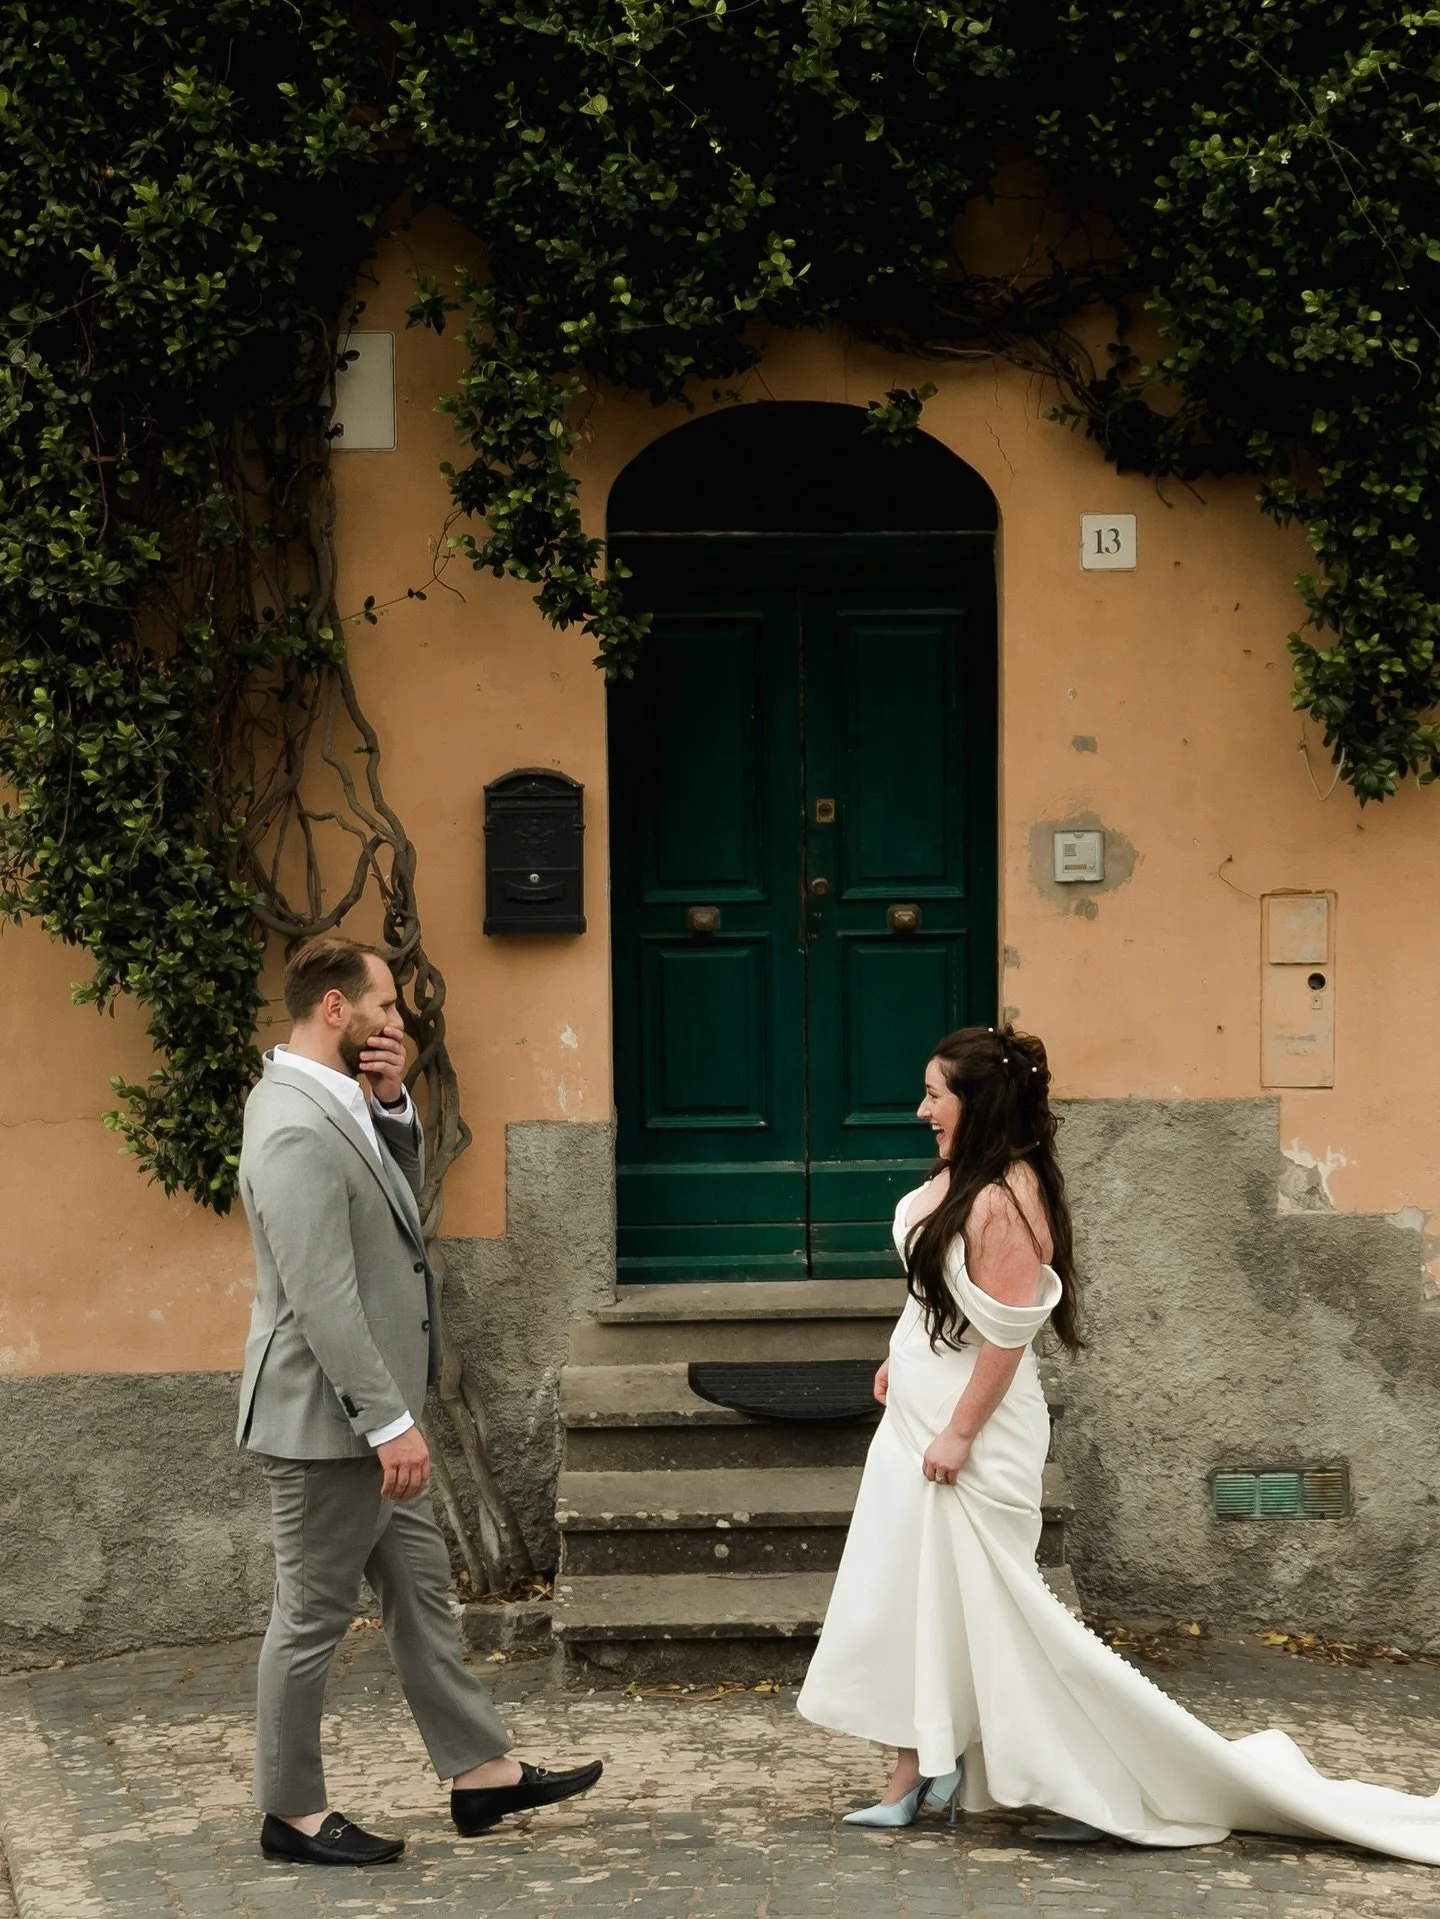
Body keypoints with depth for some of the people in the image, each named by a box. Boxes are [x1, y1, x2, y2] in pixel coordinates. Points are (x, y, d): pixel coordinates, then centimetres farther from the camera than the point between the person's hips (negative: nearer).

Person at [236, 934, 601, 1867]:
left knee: (421, 1587, 15)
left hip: (369, 1411, 10)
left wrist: (392, 1104, 0)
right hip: (327, 1418, -10)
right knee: (315, 1614, 2)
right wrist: (390, 1423, -24)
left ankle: (482, 1771, 24)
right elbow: (323, 1299, -27)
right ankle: (293, 1813, 15)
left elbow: (403, 1189, 19)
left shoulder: (336, 1102, 6)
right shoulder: (296, 1128, -24)